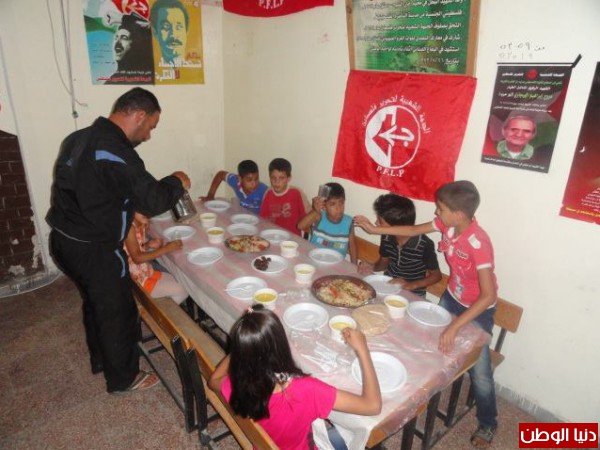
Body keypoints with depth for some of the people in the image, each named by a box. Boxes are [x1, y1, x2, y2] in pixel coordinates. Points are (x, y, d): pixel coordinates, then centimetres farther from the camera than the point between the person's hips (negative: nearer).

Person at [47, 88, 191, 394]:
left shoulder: (79, 138, 4)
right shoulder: (116, 153, -25)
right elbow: (152, 200, -23)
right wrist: (177, 182, -4)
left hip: (64, 239, 9)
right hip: (93, 250, -9)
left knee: (95, 301, 26)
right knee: (117, 311, 9)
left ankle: (101, 360, 48)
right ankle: (123, 378, 29)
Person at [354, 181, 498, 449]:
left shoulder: (478, 244, -37)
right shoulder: (447, 224, -17)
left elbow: (488, 296, -37)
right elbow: (415, 230, 0)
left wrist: (455, 326, -40)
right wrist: (374, 229, 0)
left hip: (477, 309, -6)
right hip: (452, 296, 7)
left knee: (479, 371, 4)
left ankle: (487, 424, 31)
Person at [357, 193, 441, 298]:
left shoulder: (425, 245, -23)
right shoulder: (386, 237, -9)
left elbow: (436, 275, -8)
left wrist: (411, 285, -20)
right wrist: (373, 267, -10)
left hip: (413, 295, -4)